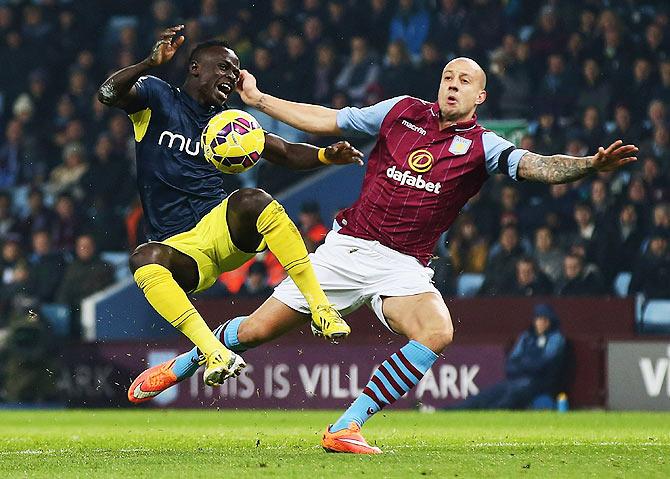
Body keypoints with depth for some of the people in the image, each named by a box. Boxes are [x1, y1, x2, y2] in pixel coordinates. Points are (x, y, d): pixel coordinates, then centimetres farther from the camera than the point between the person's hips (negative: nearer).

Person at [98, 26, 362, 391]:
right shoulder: (157, 97, 7)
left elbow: (286, 153, 14)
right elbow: (108, 95, -12)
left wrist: (326, 156, -8)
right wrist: (151, 63, -31)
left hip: (222, 226, 2)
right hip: (180, 248, -2)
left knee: (253, 201, -33)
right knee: (145, 259, -38)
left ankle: (321, 309, -34)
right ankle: (215, 353, -46)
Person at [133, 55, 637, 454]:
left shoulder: (481, 146, -3)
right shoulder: (403, 111, 4)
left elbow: (536, 165, -19)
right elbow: (326, 121, 13)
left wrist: (590, 164, -38)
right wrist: (258, 100, 15)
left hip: (403, 267, -1)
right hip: (346, 248, 1)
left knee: (438, 333, -30)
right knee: (256, 331, 0)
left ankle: (346, 428, -22)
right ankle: (184, 363, 31)